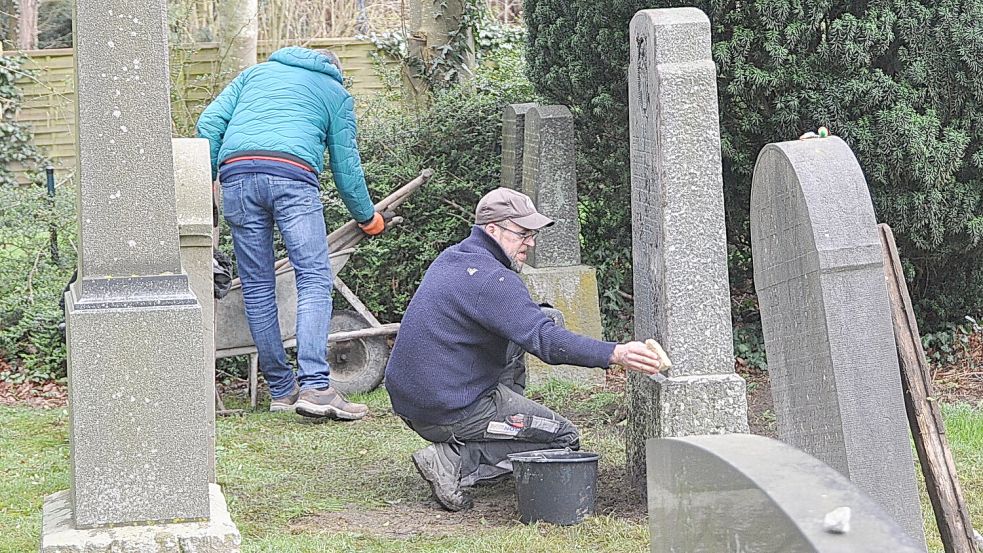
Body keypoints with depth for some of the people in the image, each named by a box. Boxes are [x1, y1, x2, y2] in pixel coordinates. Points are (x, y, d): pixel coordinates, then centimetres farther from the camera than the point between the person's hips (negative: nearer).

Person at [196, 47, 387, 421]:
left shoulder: (256, 72, 33)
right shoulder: (337, 94, 26)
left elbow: (210, 123, 19)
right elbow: (345, 165, 24)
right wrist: (367, 217, 38)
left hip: (236, 172, 3)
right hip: (293, 174, -3)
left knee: (257, 288, 7)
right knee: (314, 279, -7)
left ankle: (282, 389, 11)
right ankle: (314, 386, -22)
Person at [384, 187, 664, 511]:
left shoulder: (451, 258, 11)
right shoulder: (491, 279, -20)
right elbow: (545, 339, -30)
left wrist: (536, 319, 14)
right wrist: (615, 354, -38)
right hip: (450, 413, -10)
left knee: (513, 349, 24)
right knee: (563, 439, 0)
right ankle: (454, 463, -11)